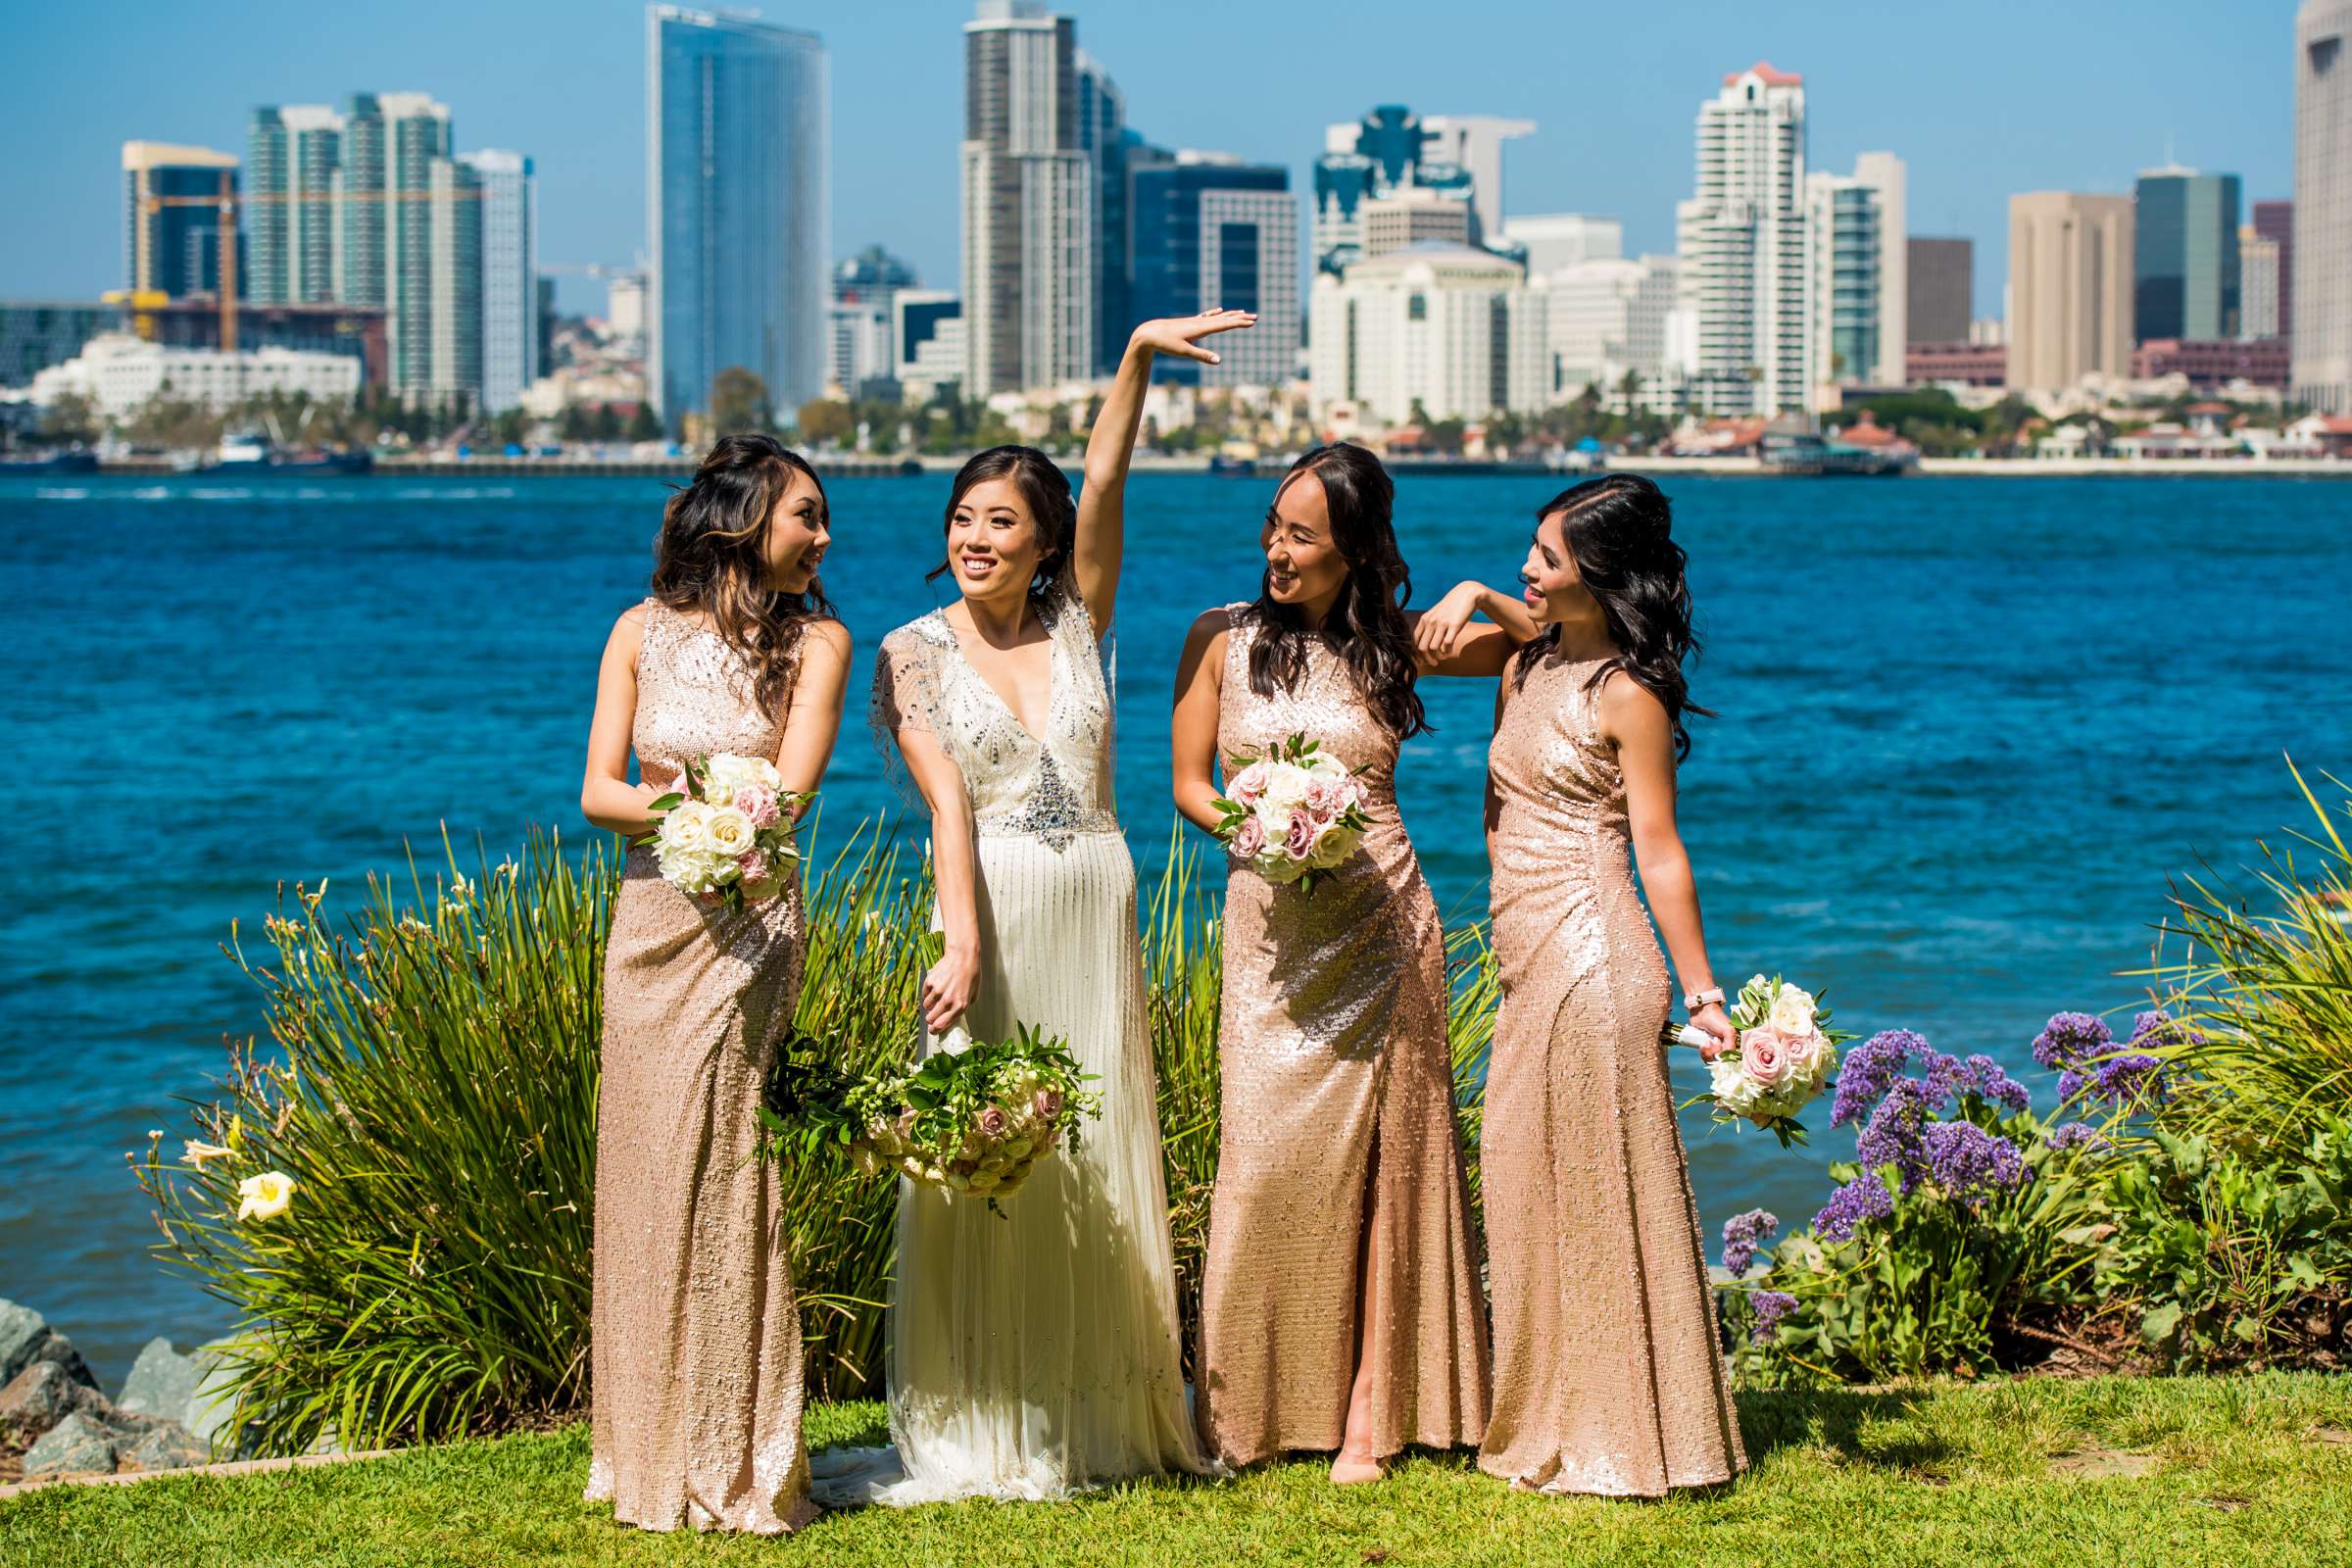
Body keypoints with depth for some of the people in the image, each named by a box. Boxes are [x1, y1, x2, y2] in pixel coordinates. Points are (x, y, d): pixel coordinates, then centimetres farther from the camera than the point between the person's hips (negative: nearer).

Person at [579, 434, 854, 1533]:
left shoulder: (815, 641, -1)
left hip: (745, 929, -3)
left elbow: (786, 793, -11)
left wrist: (669, 801, -18)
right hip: (646, 919, 3)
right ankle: (650, 1454, 17)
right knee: (644, 1171, 6)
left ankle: (733, 1468, 1)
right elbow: (598, 792, 0)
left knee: (713, 1173, -8)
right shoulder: (643, 632, 6)